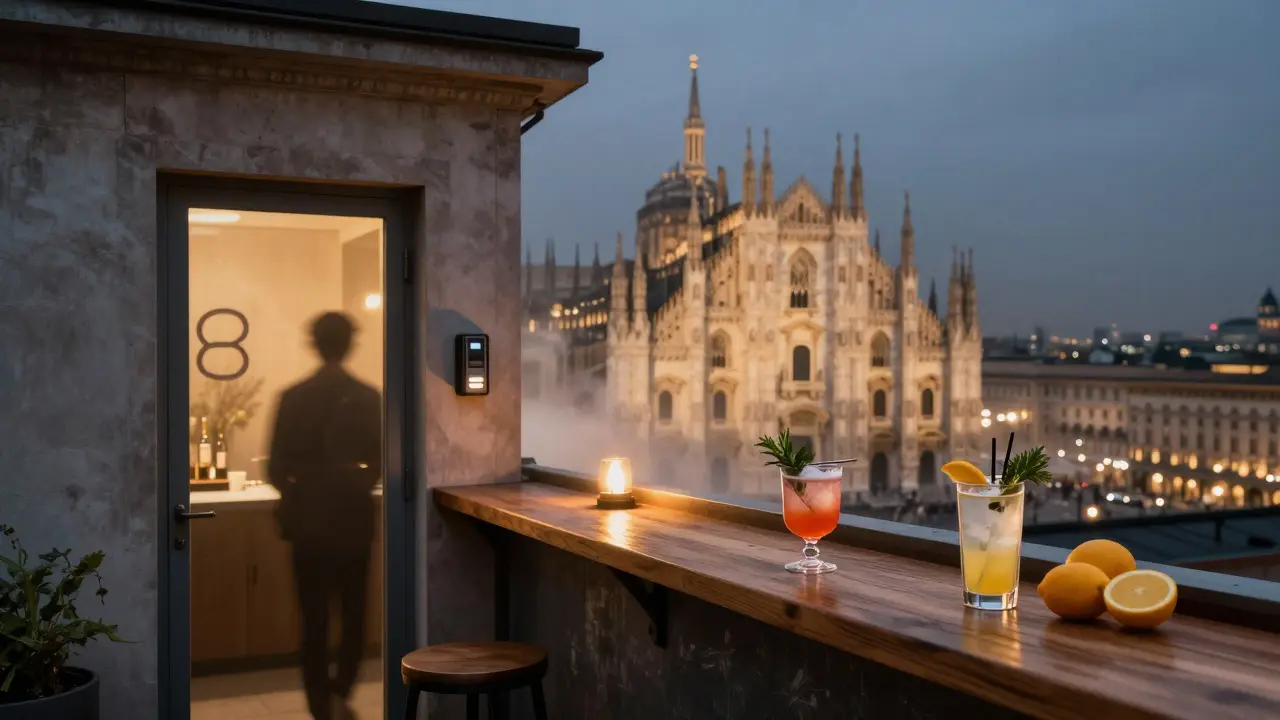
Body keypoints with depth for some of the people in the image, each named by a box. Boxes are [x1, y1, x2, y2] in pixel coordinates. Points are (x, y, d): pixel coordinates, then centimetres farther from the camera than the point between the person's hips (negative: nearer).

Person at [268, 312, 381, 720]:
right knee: (353, 615, 17)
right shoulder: (369, 398, -6)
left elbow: (276, 468, -5)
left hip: (309, 522, 0)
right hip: (354, 521, 0)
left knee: (314, 620, 9)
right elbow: (380, 465, -1)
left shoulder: (293, 397, -6)